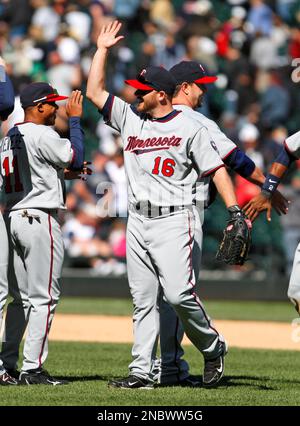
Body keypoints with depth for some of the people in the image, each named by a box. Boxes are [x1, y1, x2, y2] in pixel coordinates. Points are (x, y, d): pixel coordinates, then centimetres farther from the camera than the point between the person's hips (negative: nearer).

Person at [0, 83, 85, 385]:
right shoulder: (42, 135, -13)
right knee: (43, 298, -5)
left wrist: (63, 172, 19)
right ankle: (32, 369, -7)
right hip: (39, 219, -9)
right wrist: (75, 119, -3)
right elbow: (77, 157, -10)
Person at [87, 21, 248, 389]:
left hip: (173, 221, -5)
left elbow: (215, 169, -4)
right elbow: (94, 92, 13)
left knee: (179, 293, -15)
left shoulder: (188, 128, -2)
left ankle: (212, 348, 8)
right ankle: (141, 372, 2)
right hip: (137, 223, 5)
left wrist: (235, 211, -13)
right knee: (142, 300, 3)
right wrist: (102, 49, 11)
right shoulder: (129, 118, 12)